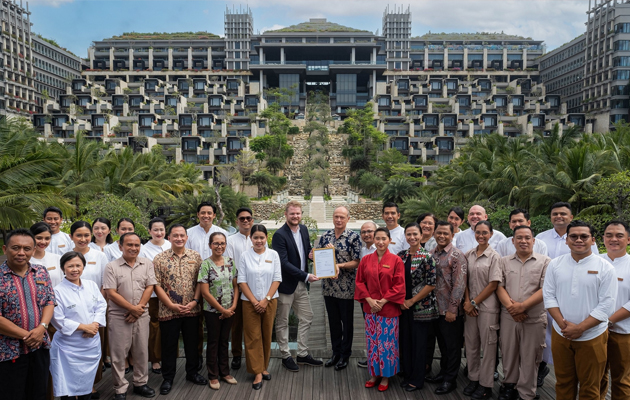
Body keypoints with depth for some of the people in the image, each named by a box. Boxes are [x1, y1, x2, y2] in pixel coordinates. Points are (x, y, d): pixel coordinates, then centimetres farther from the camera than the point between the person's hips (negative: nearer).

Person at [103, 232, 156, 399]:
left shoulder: (147, 264, 3)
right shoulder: (112, 267, -6)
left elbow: (149, 287, 0)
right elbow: (111, 293, -11)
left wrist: (139, 307, -11)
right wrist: (132, 308, -14)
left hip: (142, 316, 3)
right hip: (119, 317, -2)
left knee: (142, 352, 12)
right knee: (118, 354, 5)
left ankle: (140, 383, 28)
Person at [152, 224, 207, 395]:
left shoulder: (195, 256, 3)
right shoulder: (160, 259, -4)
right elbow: (157, 285, -7)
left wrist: (195, 301, -9)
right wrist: (172, 305, -13)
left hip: (192, 310, 2)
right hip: (169, 311, -2)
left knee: (192, 343, 14)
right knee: (169, 346, 9)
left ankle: (192, 373, 33)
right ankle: (168, 379, 25)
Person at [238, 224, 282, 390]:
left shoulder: (273, 254, 0)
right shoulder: (245, 256, -2)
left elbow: (277, 279, -1)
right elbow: (242, 281, -3)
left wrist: (266, 300, -9)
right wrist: (254, 301, -9)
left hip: (270, 301, 1)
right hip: (250, 302, -1)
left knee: (267, 335, 9)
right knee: (253, 337, -1)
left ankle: (263, 367, 23)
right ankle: (257, 372, 6)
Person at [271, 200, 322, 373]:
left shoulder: (304, 229, 6)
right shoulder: (279, 235, -17)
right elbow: (284, 263, -21)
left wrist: (311, 253, -5)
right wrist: (306, 276, -22)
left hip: (301, 284, 7)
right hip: (285, 285, -7)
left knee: (306, 318, 14)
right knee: (282, 322, 7)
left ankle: (303, 354, 28)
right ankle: (286, 357, 22)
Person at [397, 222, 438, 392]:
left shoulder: (427, 257, -10)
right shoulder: (401, 256, 5)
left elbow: (431, 284, -13)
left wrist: (412, 301, -11)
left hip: (421, 307, -5)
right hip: (404, 306, 5)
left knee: (419, 343, 5)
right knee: (405, 341, 12)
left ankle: (417, 380, 19)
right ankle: (407, 375, 29)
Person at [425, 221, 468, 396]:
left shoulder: (457, 255, -11)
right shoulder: (431, 254, 7)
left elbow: (459, 284, -15)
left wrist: (452, 309, -17)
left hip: (451, 310, -5)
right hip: (435, 308, 6)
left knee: (452, 346, 7)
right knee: (442, 343, 18)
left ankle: (450, 380, 19)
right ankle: (443, 373, 33)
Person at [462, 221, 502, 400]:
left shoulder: (494, 256, -7)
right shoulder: (468, 255, 6)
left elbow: (493, 285, -9)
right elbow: (465, 280, 8)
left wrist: (474, 303, -10)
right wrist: (467, 301, -5)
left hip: (487, 306, -4)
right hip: (470, 306, 4)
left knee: (487, 345, 4)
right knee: (471, 344, 10)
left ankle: (486, 385, 16)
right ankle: (473, 379, 25)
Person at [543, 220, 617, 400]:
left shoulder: (605, 268, -8)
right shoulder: (555, 264, 1)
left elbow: (606, 305, -11)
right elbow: (548, 295, 1)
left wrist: (580, 328, -16)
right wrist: (563, 324, -12)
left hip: (592, 337, -2)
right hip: (560, 335, 2)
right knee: (563, 383, 15)